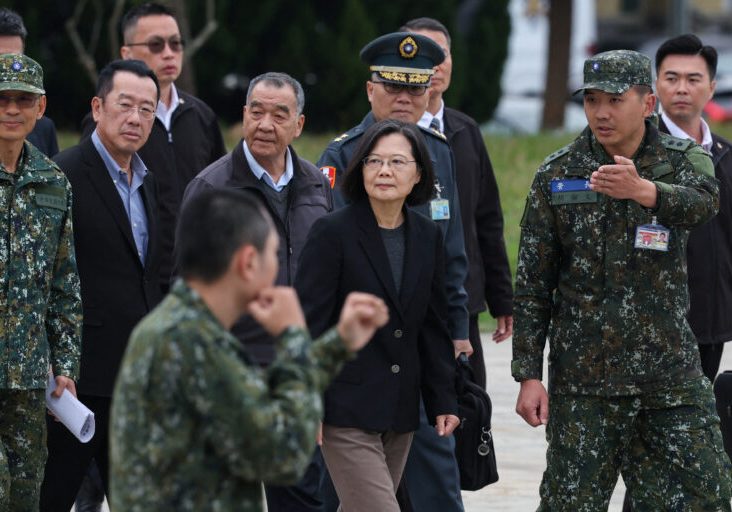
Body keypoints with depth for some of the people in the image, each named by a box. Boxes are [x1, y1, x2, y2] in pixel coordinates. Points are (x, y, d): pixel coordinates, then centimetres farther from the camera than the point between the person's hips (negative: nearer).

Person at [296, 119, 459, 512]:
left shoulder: (427, 236, 8)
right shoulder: (332, 232, -9)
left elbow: (434, 327, 14)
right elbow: (309, 323, -10)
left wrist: (444, 400, 10)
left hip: (401, 411, 6)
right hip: (347, 408, -6)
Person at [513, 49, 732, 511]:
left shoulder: (684, 160, 1)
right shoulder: (557, 175, 2)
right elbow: (532, 284, 3)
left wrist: (643, 190, -45)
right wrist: (528, 375, -5)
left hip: (672, 377, 0)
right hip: (583, 378, 0)